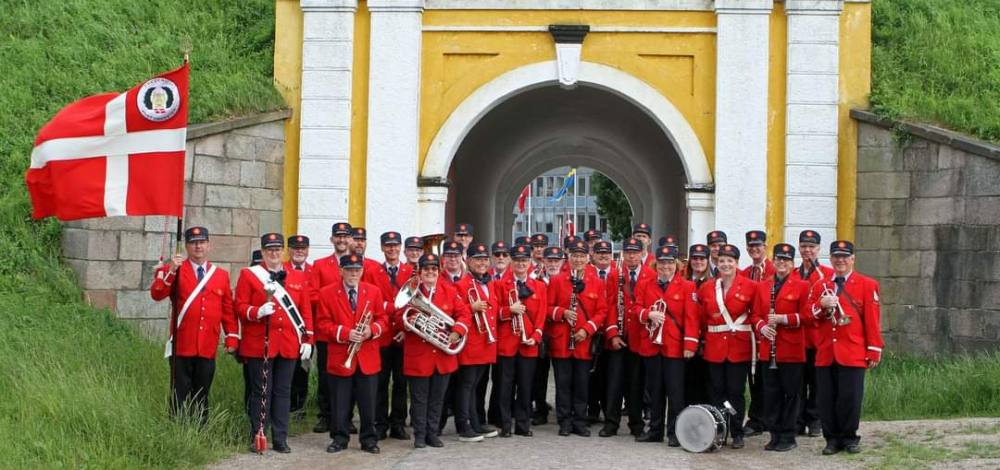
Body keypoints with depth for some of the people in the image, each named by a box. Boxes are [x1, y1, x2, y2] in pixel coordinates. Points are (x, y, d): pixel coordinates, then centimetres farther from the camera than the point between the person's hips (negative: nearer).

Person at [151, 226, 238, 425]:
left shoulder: (221, 275, 10)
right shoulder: (174, 270, 3)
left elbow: (228, 310, 11)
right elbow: (156, 294, -12)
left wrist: (232, 337, 5)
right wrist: (170, 270, -22)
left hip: (208, 347, 3)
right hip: (182, 345, -3)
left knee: (202, 397, 8)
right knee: (180, 396, 0)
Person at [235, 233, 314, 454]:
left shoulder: (299, 277, 10)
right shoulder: (248, 275, 2)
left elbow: (306, 311, 9)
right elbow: (240, 307, -3)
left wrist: (307, 340, 3)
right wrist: (258, 311, -23)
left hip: (289, 345, 3)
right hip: (259, 344, -3)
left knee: (283, 392, 7)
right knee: (262, 391, 1)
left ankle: (280, 439, 13)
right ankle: (258, 437, 9)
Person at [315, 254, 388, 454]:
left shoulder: (374, 291, 6)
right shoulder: (327, 293, 0)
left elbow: (383, 319, 7)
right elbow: (323, 323, -3)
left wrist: (372, 330, -14)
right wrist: (345, 333, -16)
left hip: (368, 358, 1)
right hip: (340, 358, -1)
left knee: (368, 402, 5)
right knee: (340, 403, 5)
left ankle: (369, 439, 16)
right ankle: (340, 438, 17)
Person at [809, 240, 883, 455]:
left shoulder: (867, 285, 2)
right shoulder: (820, 286, 13)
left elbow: (873, 320, -1)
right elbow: (809, 315, 8)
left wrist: (874, 351, -5)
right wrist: (821, 305, -13)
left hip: (852, 353, -3)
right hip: (825, 353, 3)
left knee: (850, 397, -3)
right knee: (826, 398, 3)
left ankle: (850, 438, 12)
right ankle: (832, 439, 13)